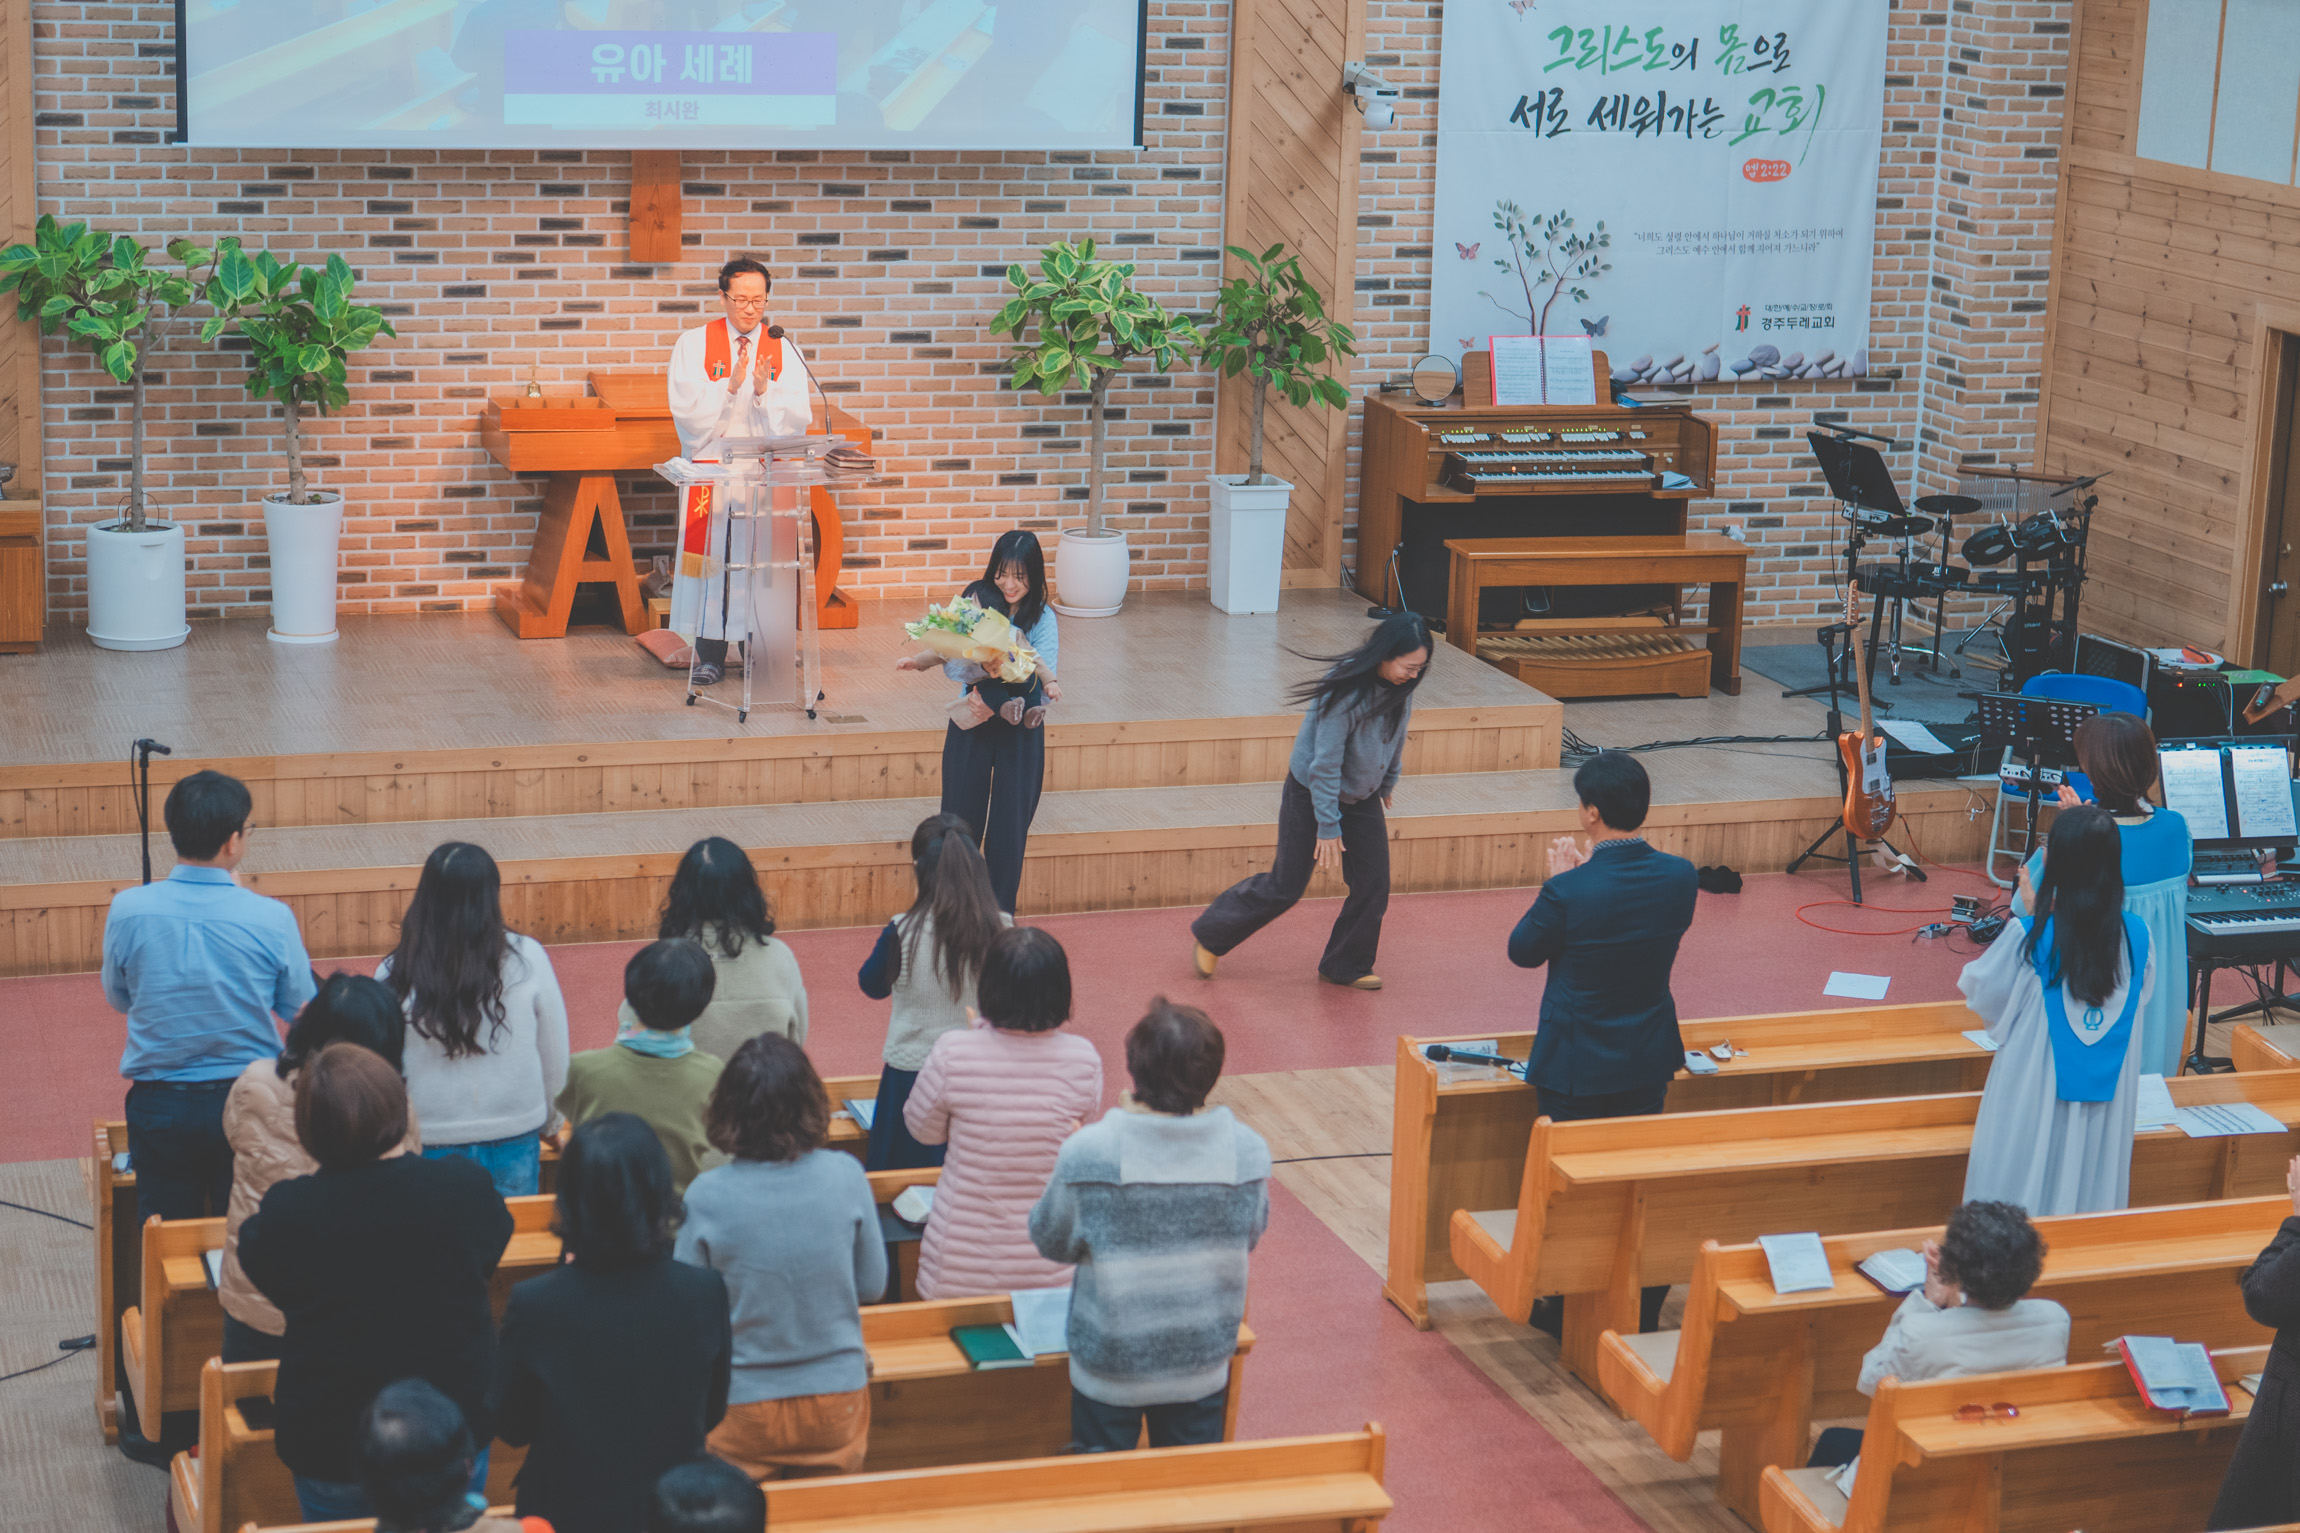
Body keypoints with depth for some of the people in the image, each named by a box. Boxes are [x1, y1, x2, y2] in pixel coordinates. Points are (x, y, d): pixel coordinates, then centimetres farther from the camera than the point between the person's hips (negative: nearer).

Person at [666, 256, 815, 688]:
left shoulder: (784, 351, 5)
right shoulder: (694, 345, 2)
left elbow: (797, 420, -2)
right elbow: (687, 412, -7)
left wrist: (765, 392, -20)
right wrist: (730, 386, -20)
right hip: (709, 466, -1)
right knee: (711, 553, -3)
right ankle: (710, 656, 4)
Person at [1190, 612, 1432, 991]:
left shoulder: (1400, 686, -12)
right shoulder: (1345, 690, -33)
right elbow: (1325, 765, -27)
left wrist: (1387, 784, 23)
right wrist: (1328, 826, -23)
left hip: (1362, 797, 6)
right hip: (1311, 793, -6)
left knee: (1373, 887, 2)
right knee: (1285, 887, 3)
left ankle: (1346, 967, 21)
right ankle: (1211, 934, 23)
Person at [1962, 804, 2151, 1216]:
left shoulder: (2032, 937, -20)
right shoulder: (2135, 935, -10)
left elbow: (1978, 990, -4)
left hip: (2036, 1089, -3)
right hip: (2109, 1090, 3)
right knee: (2094, 1187, 16)